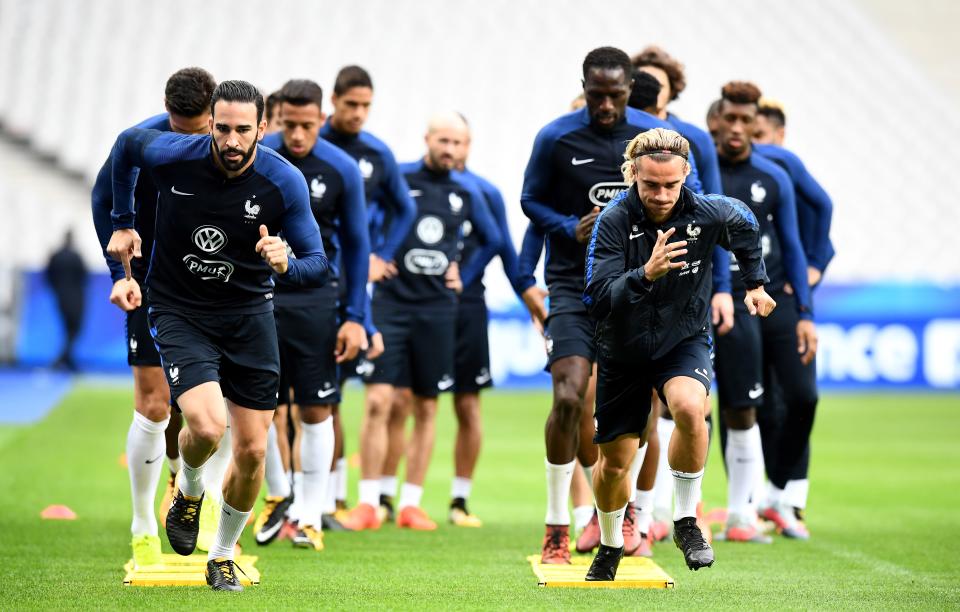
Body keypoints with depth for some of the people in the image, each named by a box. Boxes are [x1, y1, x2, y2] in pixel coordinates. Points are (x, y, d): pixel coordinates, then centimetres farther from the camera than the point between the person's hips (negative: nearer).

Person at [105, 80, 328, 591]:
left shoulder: (285, 181, -15)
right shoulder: (171, 154, -16)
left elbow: (317, 265, -9)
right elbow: (124, 144, 8)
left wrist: (286, 264, -32)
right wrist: (123, 223, 12)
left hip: (249, 315, 2)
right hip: (180, 313, -2)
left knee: (252, 450, 1)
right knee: (207, 427, -24)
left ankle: (223, 557, 25)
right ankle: (188, 492, 11)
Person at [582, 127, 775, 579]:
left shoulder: (710, 214, -16)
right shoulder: (613, 221, -22)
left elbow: (747, 228, 10)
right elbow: (597, 299, -28)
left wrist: (755, 283, 17)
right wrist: (645, 275, -43)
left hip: (685, 341, 0)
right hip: (624, 351, 0)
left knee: (689, 408, -34)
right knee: (614, 463, 7)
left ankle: (686, 522, -16)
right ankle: (610, 548, 36)